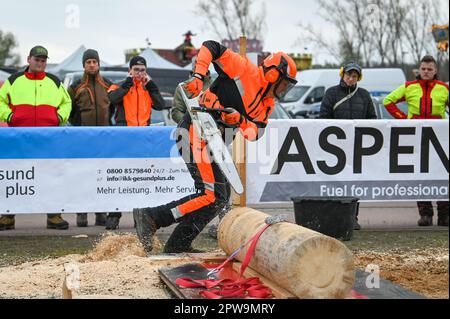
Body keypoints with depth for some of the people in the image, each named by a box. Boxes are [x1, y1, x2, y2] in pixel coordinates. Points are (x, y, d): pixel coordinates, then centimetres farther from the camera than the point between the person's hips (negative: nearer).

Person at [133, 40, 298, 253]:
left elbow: (254, 133, 2)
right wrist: (198, 77, -21)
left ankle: (178, 245, 11)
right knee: (213, 196, -16)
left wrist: (239, 120, -19)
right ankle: (150, 217, -15)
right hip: (196, 132, -10)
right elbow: (211, 47, -10)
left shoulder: (267, 105, 17)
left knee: (221, 196, 12)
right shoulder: (247, 70, -6)